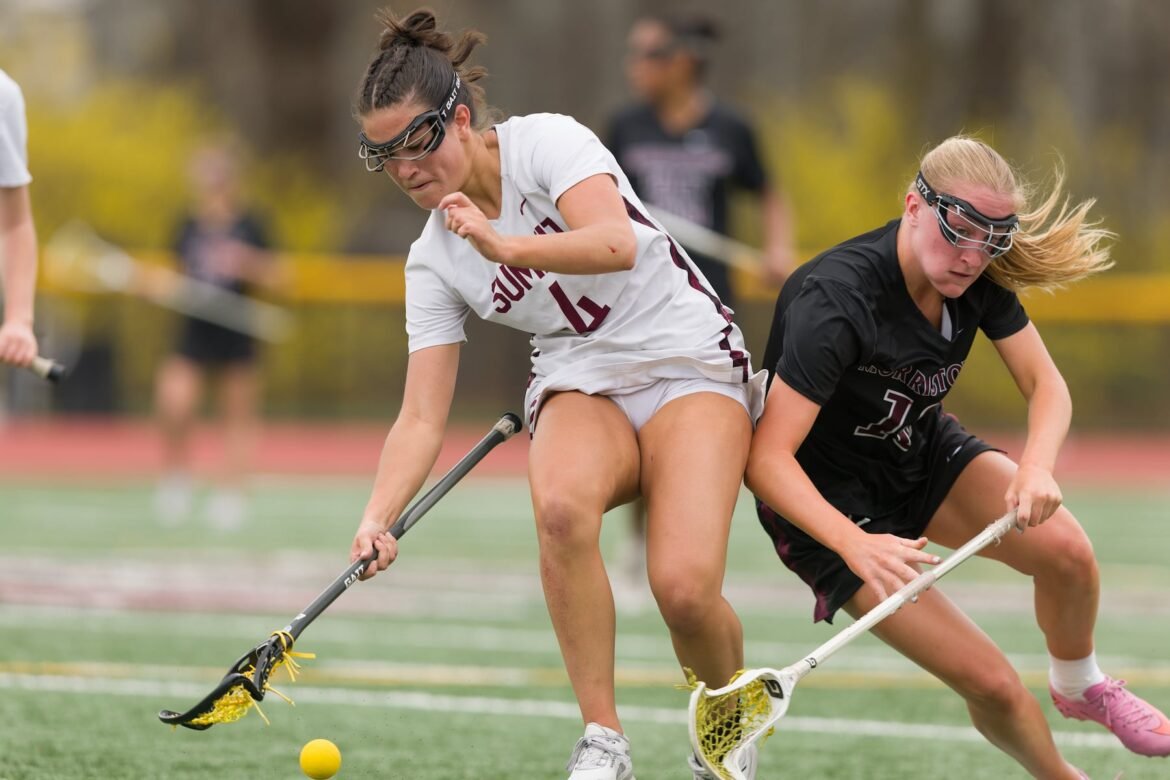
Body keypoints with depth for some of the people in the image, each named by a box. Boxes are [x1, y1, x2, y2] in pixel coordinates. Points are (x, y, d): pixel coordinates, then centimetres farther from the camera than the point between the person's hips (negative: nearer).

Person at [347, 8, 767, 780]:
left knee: (685, 588, -26)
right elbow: (422, 417, -2)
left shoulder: (545, 142, -11)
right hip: (581, 385, 4)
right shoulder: (433, 261, 3)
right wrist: (377, 519, -18)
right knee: (562, 502, -35)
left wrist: (503, 245, -40)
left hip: (689, 362, -4)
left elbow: (617, 244, -28)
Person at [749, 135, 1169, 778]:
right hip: (830, 501, -6)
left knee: (1065, 551, -19)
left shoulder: (978, 278, -13)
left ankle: (1079, 687, 12)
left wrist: (1036, 466, -31)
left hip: (922, 457, 6)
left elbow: (1045, 384, -8)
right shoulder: (836, 301, -33)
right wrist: (856, 545, -49)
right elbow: (768, 459, -34)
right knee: (991, 686, -15)